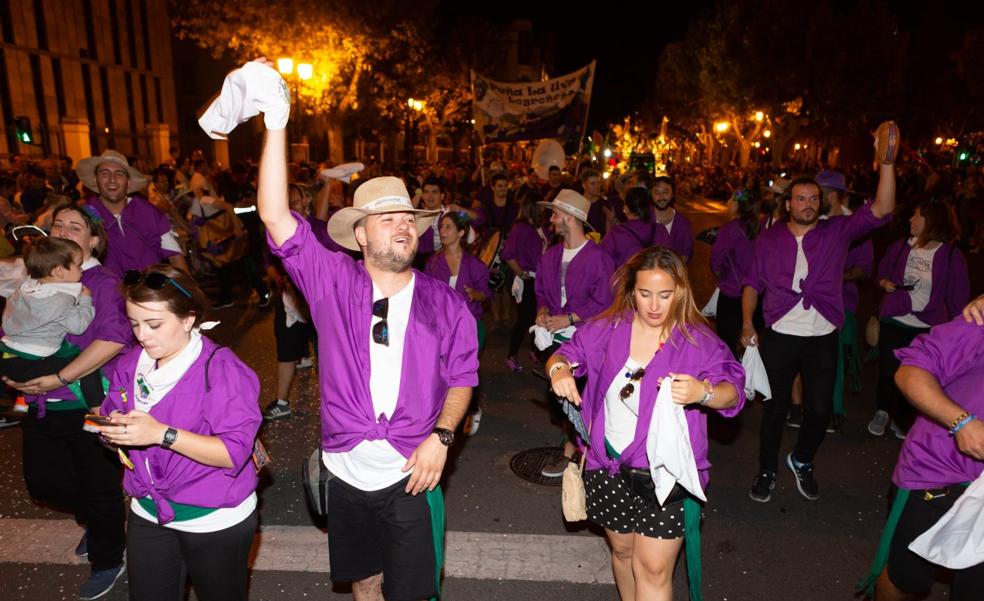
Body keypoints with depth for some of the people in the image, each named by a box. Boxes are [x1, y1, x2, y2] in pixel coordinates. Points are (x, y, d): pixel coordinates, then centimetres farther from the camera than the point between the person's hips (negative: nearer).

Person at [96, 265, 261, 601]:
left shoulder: (220, 368, -21)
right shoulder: (130, 364, 1)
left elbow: (235, 452, -26)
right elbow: (111, 416, 10)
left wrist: (162, 434, -33)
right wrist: (114, 429, -13)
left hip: (214, 520, -5)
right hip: (148, 513, 6)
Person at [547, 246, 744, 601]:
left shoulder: (698, 341, -12)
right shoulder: (608, 328, -2)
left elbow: (733, 392, -19)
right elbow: (569, 352, 7)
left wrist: (704, 393, -43)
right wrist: (559, 369, -17)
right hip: (608, 466, 4)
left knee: (653, 569, -1)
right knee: (622, 550, 21)